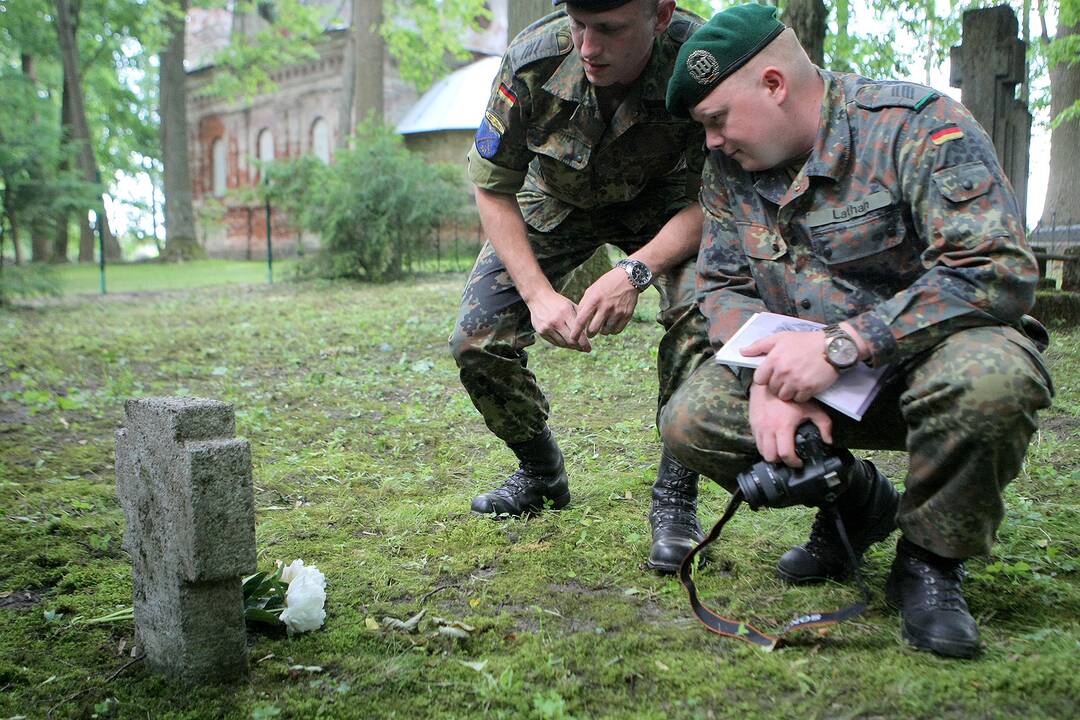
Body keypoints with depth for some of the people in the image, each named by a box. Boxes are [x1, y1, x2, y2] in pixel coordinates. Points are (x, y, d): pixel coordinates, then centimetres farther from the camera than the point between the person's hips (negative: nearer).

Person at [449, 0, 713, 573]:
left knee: (699, 313, -31)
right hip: (558, 201, 2)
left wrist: (635, 271, -39)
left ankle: (674, 499, -13)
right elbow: (492, 190, -16)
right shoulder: (532, 63, -30)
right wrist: (538, 293, -27)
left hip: (661, 204, -1)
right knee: (477, 340, -12)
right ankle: (541, 474, 17)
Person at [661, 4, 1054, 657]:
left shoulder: (918, 126, -19)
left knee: (988, 377, -39)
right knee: (691, 421, -15)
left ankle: (931, 559, -10)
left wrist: (842, 344, -33)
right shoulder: (729, 168, 1)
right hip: (814, 376, 5)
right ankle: (858, 502, 11)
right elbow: (722, 287, 2)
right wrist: (770, 379, -19)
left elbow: (999, 271, -28)